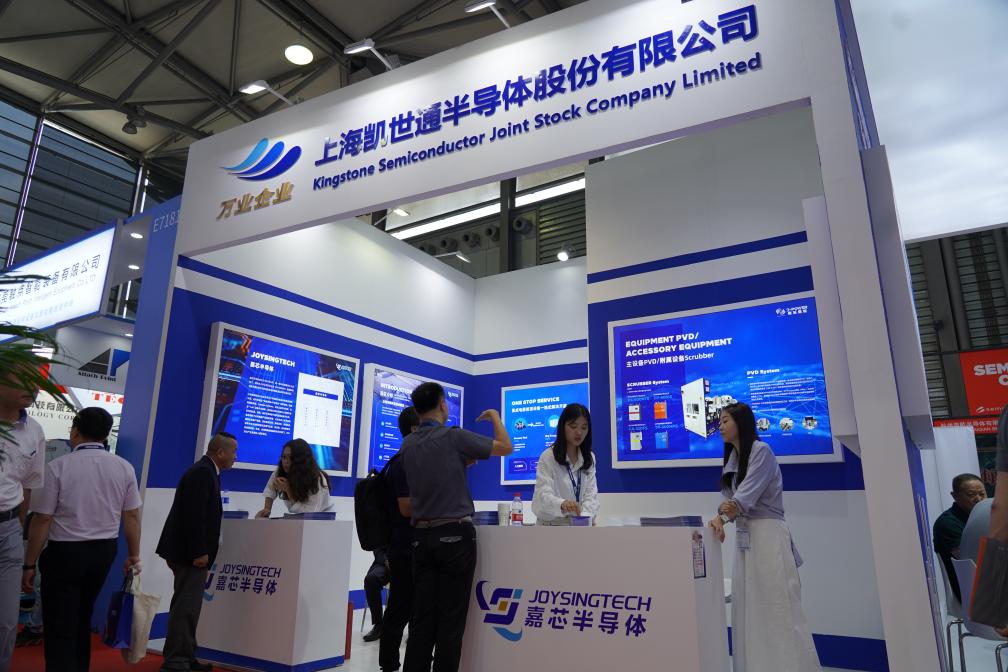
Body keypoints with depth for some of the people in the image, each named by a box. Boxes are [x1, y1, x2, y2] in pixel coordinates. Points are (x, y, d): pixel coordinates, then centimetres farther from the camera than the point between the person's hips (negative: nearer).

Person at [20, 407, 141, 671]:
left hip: (65, 552, -4)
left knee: (59, 628, 6)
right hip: (105, 551, 5)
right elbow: (132, 516, 1)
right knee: (82, 619, 24)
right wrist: (134, 555, 11)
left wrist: (29, 564, -1)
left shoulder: (58, 466, -14)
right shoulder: (124, 467, -3)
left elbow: (42, 520, -11)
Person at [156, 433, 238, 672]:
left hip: (190, 551, 11)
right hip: (190, 553, -11)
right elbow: (193, 515, -25)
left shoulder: (205, 471, 13)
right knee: (186, 607, -3)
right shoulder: (202, 473, -18)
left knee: (187, 607, 17)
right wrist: (200, 552, -23)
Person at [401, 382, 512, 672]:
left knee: (421, 618, 8)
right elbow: (505, 447, 0)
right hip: (455, 535, -5)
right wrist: (495, 416, 15)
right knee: (450, 620, 1)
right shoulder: (453, 437, -10)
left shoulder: (408, 445, 8)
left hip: (421, 536, 6)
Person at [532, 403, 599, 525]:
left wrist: (585, 516, -20)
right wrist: (562, 504, -39)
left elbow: (591, 493, 0)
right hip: (551, 524, -4)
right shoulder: (548, 457, -7)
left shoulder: (589, 458, 9)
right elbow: (544, 495, -18)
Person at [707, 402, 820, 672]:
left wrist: (725, 513, -34)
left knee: (779, 608, -8)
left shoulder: (761, 450, -5)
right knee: (749, 611, 6)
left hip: (767, 534, -8)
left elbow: (748, 492, -19)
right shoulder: (732, 459, 17)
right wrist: (719, 518, -16)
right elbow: (729, 499, 5)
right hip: (744, 537, 8)